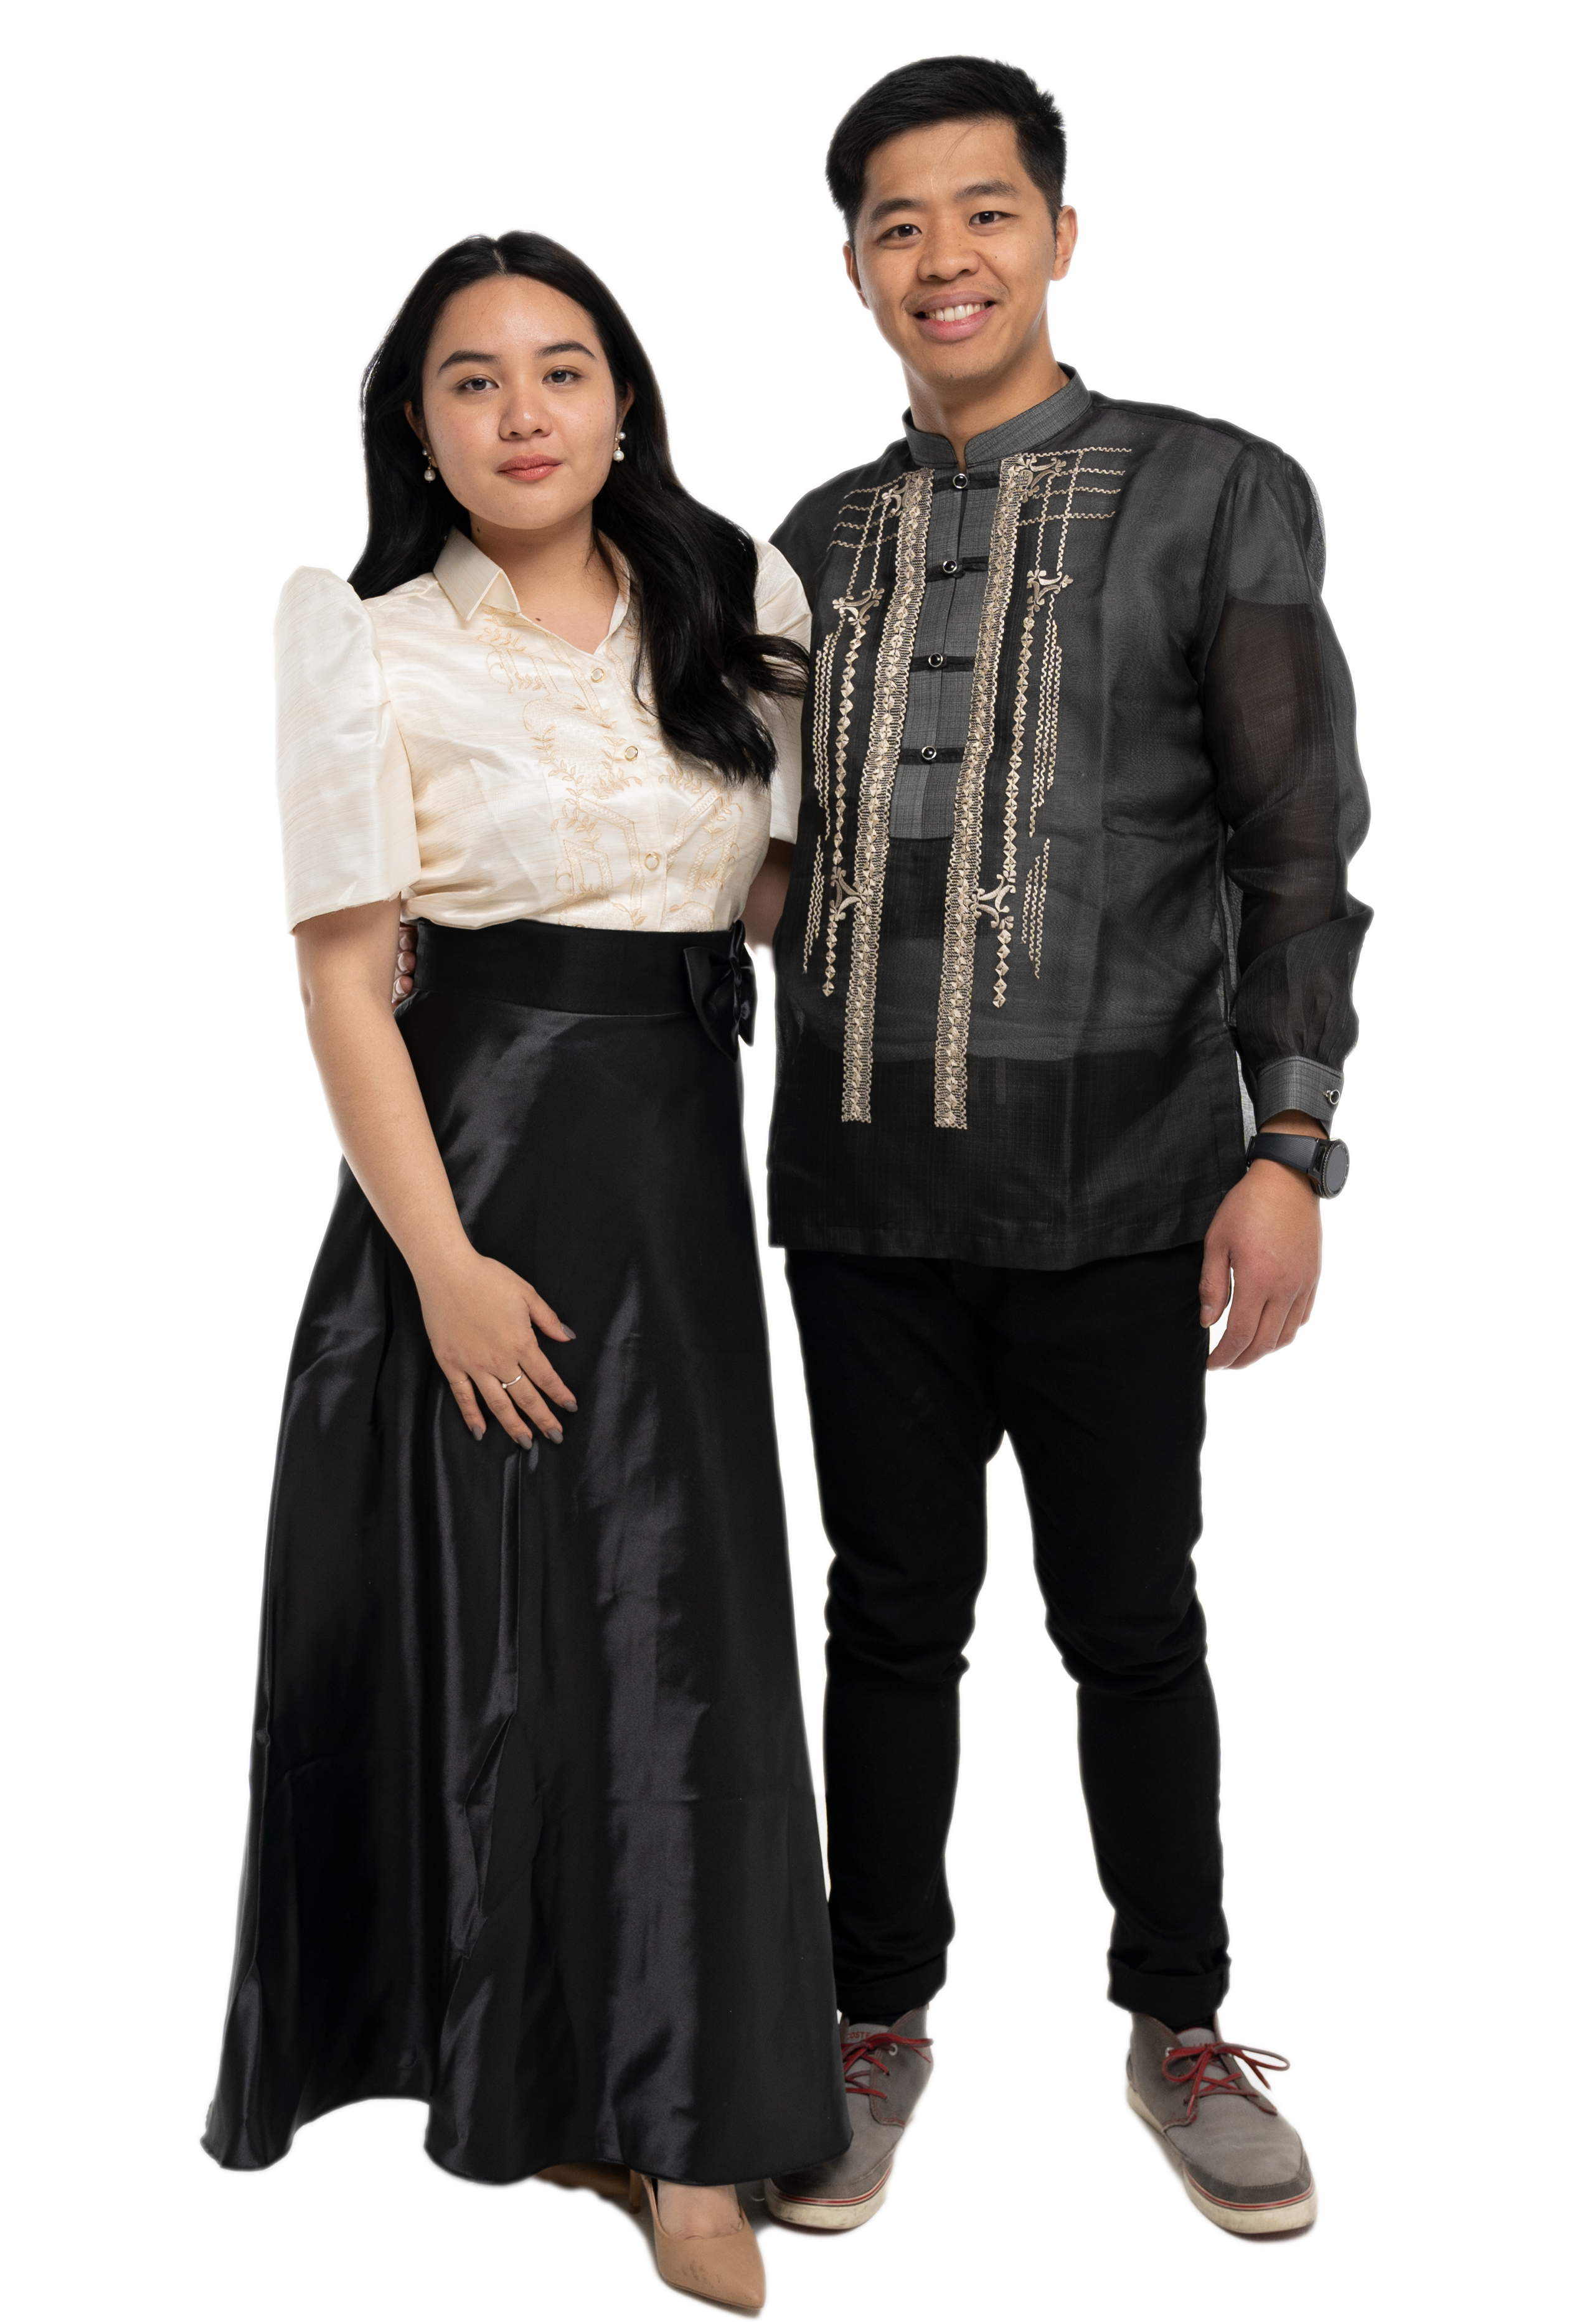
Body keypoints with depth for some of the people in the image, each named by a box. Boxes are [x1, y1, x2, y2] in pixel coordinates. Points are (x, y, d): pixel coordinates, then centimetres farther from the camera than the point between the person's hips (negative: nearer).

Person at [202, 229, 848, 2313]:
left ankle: (674, 2123, 20)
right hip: (480, 1150, -4)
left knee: (685, 1625, 6)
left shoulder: (741, 610, 8)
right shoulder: (371, 648, -3)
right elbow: (344, 977, -8)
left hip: (685, 1159, 4)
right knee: (502, 1631, 4)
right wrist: (441, 1258, -14)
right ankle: (526, 2070, 25)